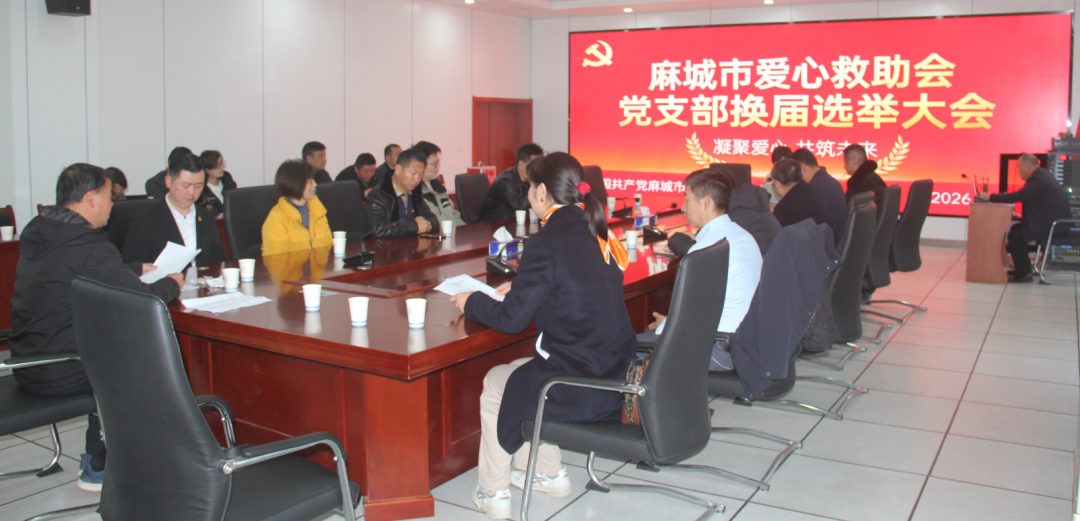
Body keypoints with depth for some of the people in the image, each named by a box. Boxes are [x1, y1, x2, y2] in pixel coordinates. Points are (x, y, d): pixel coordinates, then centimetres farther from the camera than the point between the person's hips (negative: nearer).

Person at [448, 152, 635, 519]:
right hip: (616, 375, 8)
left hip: (578, 386, -7)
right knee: (521, 373, 29)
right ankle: (550, 473, 35)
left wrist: (471, 303, 3)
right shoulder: (597, 233, 6)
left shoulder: (547, 242, -18)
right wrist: (522, 287, 24)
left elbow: (511, 319, -14)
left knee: (495, 383, 18)